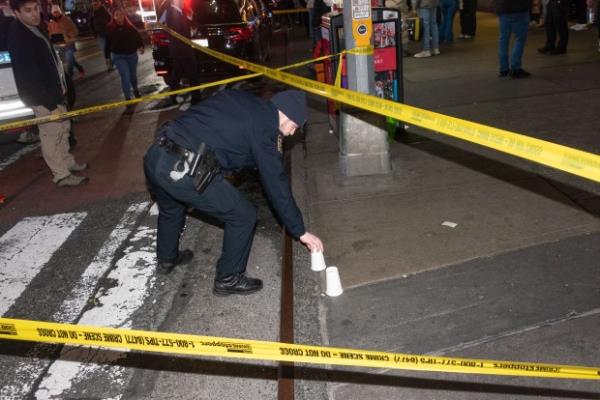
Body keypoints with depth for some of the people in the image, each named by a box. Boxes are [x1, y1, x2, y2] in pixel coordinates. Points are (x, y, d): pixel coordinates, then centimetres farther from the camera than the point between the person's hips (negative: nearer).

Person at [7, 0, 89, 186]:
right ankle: (62, 175, 10)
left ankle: (67, 162, 38)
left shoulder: (34, 28, 5)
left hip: (54, 91, 10)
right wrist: (51, 105, -26)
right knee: (51, 135, 0)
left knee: (63, 128, 21)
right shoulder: (18, 37, -25)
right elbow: (29, 76, -26)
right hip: (42, 97, -10)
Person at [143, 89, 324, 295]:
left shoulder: (235, 97, 17)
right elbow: (276, 185, 1)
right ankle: (228, 279, 25)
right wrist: (301, 232, 9)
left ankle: (167, 258, 60)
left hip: (154, 155, 9)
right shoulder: (263, 130, -2)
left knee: (170, 208, 37)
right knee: (243, 217, 10)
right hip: (184, 172, -8)